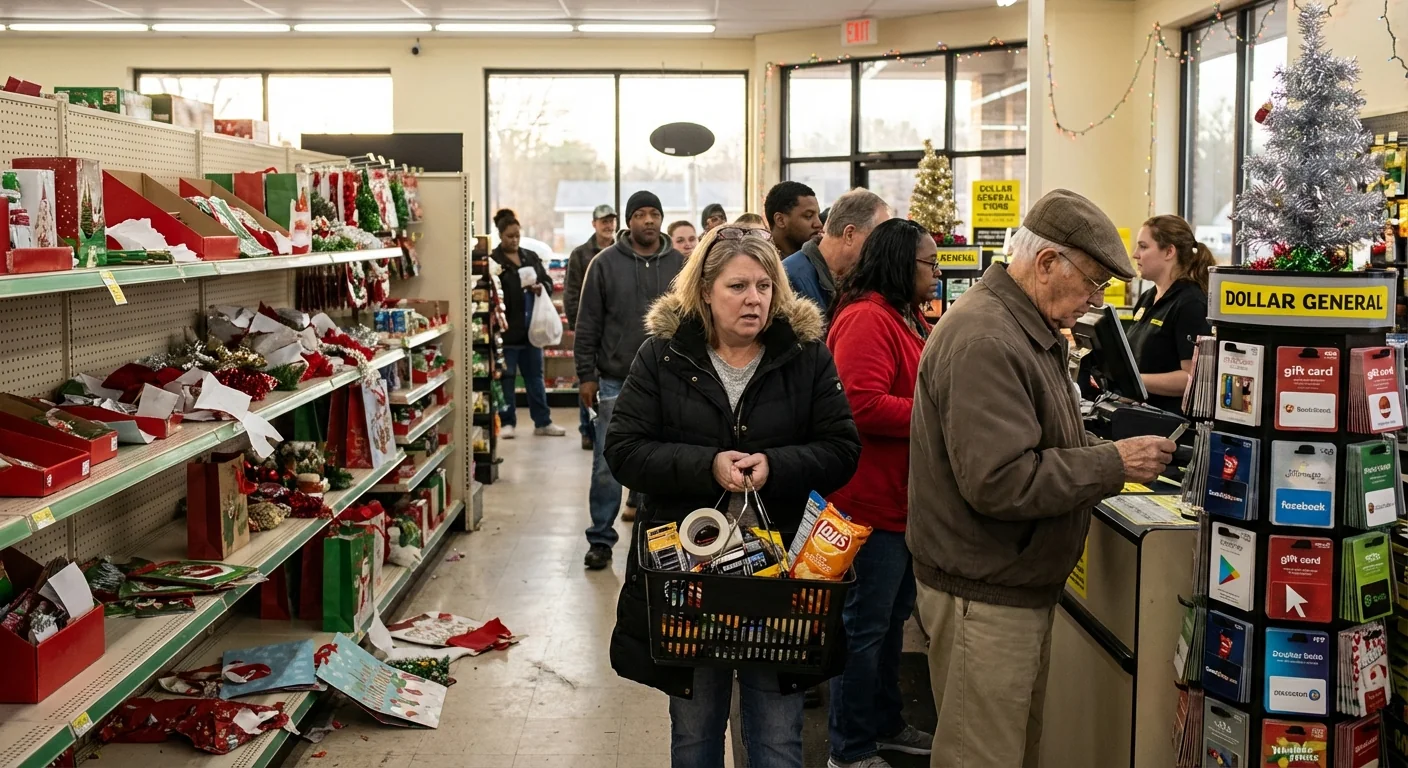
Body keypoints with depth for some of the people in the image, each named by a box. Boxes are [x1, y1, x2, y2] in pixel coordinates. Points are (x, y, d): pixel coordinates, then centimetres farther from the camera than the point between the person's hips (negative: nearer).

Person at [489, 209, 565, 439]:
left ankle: (542, 422, 18)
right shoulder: (493, 260, -7)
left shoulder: (531, 257, 12)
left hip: (531, 328, 6)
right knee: (506, 378, 2)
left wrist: (541, 288, -7)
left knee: (535, 376, 11)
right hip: (507, 329, -5)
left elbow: (549, 283, 14)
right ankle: (507, 422, 12)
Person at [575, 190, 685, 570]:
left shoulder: (680, 264, 5)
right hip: (615, 382, -1)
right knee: (607, 465, 1)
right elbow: (587, 324, 1)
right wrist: (586, 375, -2)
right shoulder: (606, 263, 0)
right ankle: (601, 539, 12)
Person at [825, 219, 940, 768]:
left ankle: (884, 724, 36)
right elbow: (864, 407, -28)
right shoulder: (866, 320, -19)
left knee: (892, 617, 21)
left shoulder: (908, 318, 14)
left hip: (904, 498, 11)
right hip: (873, 501, -11)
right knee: (865, 625, 0)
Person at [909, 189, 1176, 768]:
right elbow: (1000, 481, -29)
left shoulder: (1029, 330, 12)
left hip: (1021, 588, 11)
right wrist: (1113, 465, -20)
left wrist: (1110, 452, 5)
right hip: (984, 598, -11)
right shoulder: (984, 341, -23)